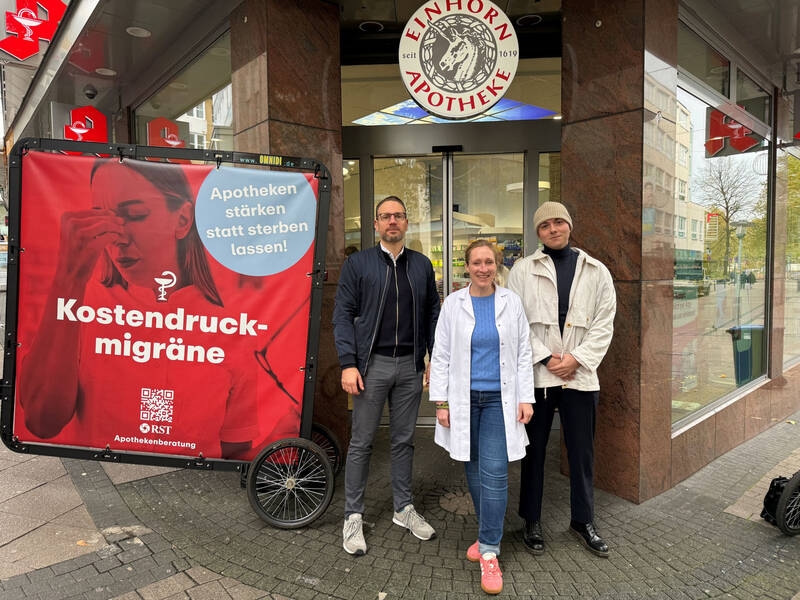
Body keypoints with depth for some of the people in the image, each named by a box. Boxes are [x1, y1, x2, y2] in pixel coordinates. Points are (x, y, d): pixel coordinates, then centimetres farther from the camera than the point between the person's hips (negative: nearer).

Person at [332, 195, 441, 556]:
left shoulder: (422, 265, 9)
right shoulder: (357, 263, 0)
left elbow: (433, 313, 10)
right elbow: (342, 315, -4)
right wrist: (348, 364, -12)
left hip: (410, 365, 3)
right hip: (372, 364, -3)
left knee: (404, 441, 14)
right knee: (361, 442, 6)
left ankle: (403, 509, 30)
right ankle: (353, 517, 20)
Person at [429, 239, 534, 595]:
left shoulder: (511, 302, 1)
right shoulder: (453, 304, 0)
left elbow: (523, 354, 4)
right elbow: (441, 355, 1)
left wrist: (526, 398, -1)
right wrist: (441, 402, -3)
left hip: (499, 400, -1)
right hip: (464, 399, 1)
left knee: (494, 473, -7)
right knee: (473, 472, 11)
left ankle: (489, 552, 4)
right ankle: (489, 533, 32)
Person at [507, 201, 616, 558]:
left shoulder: (596, 271, 8)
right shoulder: (523, 270, 2)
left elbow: (604, 324, 3)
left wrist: (576, 358, -9)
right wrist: (546, 358, -11)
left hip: (580, 375, 2)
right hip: (536, 374, -1)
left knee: (582, 451, 11)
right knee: (534, 449, 9)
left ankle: (583, 520, 30)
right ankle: (532, 521, 25)